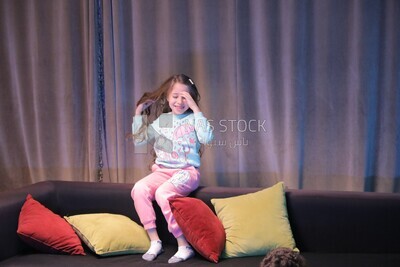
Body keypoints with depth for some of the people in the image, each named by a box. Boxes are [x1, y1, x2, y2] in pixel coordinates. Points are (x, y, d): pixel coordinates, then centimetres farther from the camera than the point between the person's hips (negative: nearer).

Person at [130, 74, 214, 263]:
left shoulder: (193, 118, 2)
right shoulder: (160, 120, 13)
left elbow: (207, 138, -18)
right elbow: (139, 140, 20)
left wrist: (195, 108, -16)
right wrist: (138, 113, 12)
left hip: (187, 171, -4)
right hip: (163, 171, 5)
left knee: (162, 193, -32)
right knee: (139, 189, -24)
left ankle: (184, 246, -23)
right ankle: (154, 241, -17)